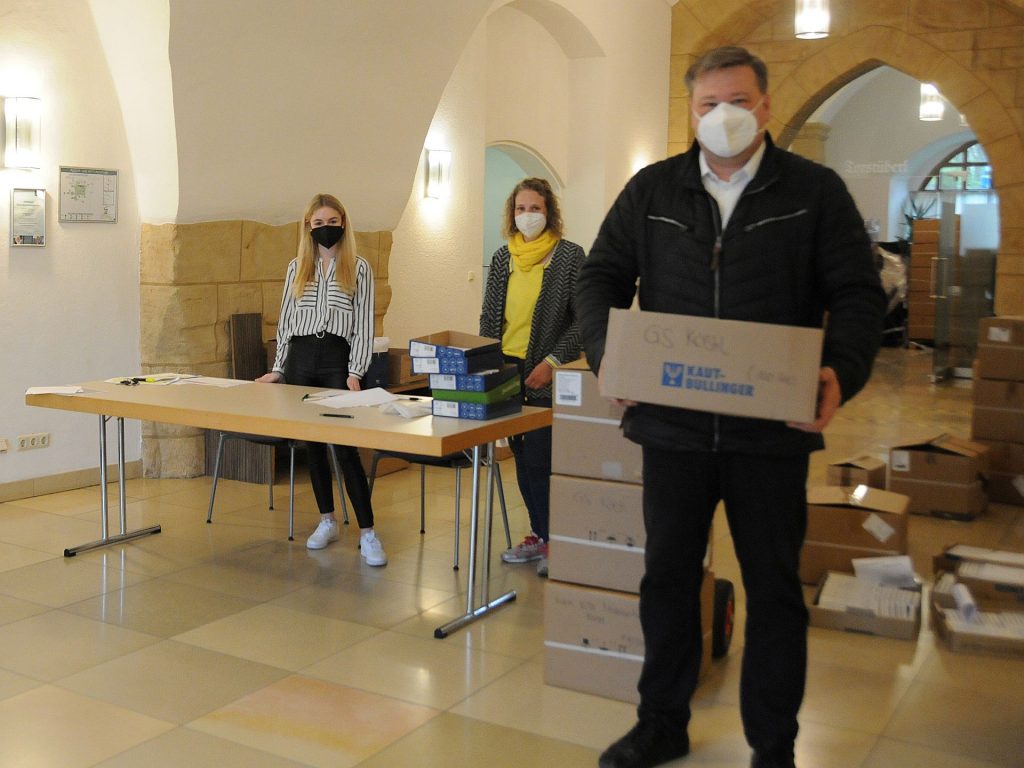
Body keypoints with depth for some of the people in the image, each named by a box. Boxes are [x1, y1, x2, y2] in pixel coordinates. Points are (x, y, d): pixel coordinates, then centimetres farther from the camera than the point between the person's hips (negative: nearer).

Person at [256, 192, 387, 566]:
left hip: (337, 359, -4)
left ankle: (367, 533, -7)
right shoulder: (296, 268, 12)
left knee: (345, 445, -10)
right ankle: (327, 521, 21)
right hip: (300, 358, 4)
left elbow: (364, 325, -2)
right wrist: (278, 368, 12)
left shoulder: (358, 268, 2)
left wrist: (355, 373, -10)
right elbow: (286, 321, 15)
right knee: (312, 443, 8)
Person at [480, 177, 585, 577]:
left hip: (547, 377, -5)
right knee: (522, 459, 11)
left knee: (539, 460, -7)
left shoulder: (569, 255, -4)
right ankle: (539, 535, 24)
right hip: (508, 371, 6)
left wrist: (553, 361, -15)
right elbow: (489, 315, 15)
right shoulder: (502, 258, 10)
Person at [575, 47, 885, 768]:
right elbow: (603, 275, 8)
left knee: (774, 587, 8)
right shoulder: (652, 190, 7)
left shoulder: (815, 190, 1)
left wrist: (841, 371, -20)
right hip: (673, 424, 2)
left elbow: (857, 295, -1)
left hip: (773, 430, -2)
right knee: (668, 575, 12)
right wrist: (606, 348, -11)